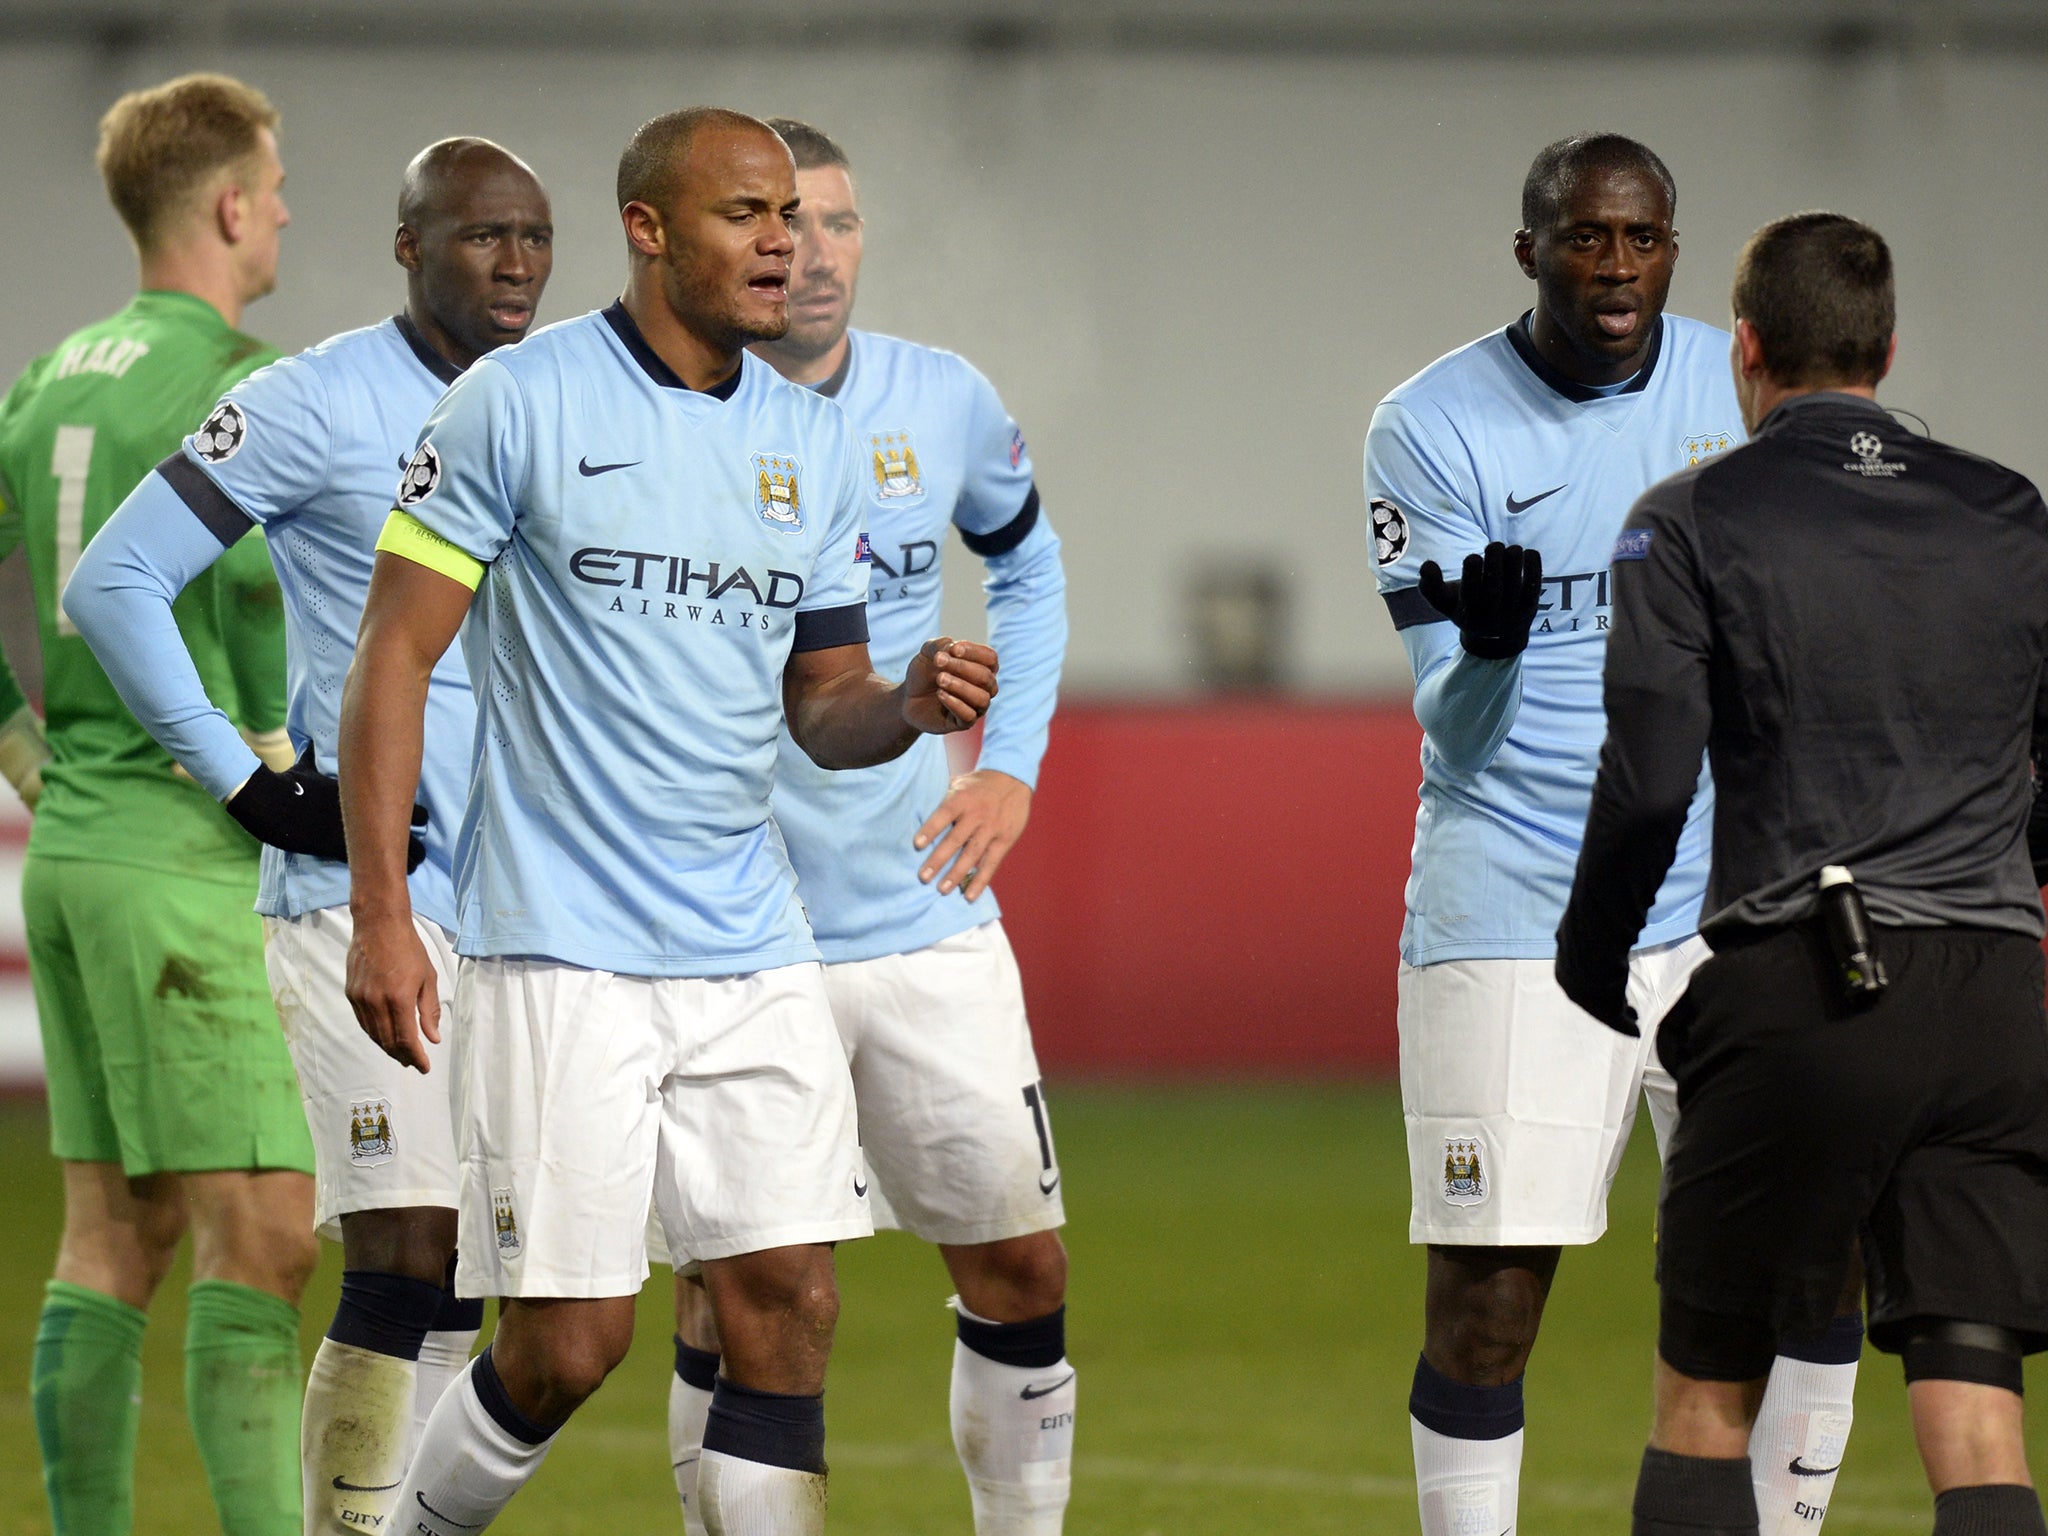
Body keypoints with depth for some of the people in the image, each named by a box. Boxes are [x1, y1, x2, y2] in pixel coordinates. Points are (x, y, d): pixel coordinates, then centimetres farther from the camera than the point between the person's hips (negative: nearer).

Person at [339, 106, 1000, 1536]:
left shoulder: (812, 440, 10)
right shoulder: (519, 403, -6)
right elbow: (394, 656, -6)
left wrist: (907, 705, -8)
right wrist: (381, 915, -13)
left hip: (755, 958, 5)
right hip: (561, 954, -5)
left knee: (787, 1307, -2)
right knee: (569, 1343, -6)